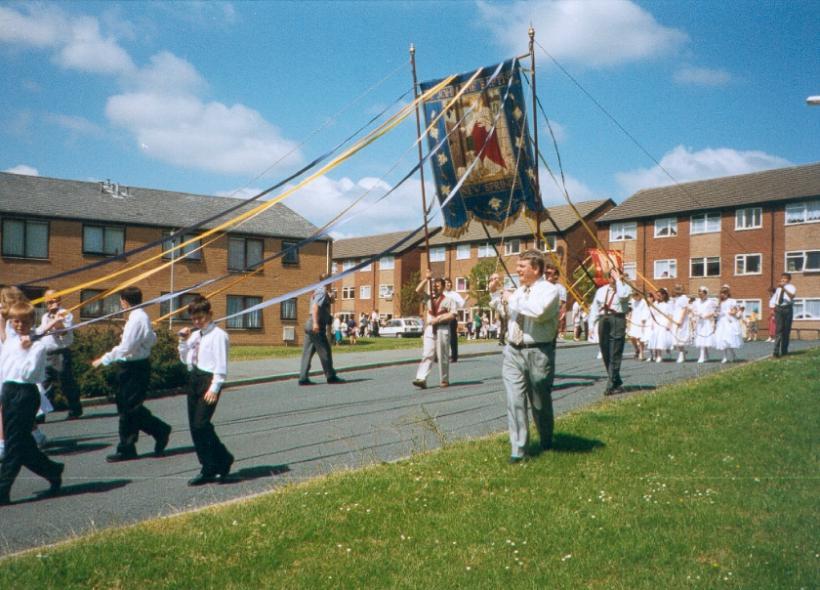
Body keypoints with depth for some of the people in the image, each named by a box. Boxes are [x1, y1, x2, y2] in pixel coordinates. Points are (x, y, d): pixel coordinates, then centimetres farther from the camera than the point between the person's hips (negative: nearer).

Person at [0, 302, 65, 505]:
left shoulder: (37, 345, -9)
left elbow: (28, 373, -17)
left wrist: (26, 350, -22)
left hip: (26, 394, -7)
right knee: (22, 442, 11)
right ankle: (52, 470, 28)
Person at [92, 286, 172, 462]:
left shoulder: (137, 319, -18)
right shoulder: (141, 316, 13)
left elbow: (126, 348, -24)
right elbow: (152, 340, 21)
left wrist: (103, 360, -19)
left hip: (135, 368, -10)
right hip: (133, 366, 10)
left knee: (131, 407, -6)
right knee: (125, 407, 11)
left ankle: (161, 431, 11)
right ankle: (126, 449, 16)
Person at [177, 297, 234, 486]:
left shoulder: (218, 335, -9)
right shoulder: (194, 335, 15)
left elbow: (221, 365, -14)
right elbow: (185, 360, 22)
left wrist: (214, 388, -21)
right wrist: (183, 341, 8)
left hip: (209, 379, -8)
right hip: (194, 379, 8)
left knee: (201, 424, -15)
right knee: (194, 426, 8)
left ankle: (223, 460, -1)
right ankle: (209, 468, 17)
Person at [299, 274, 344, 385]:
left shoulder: (318, 291, 20)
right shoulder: (322, 293, -9)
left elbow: (331, 301, 32)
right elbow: (315, 306, -24)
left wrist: (330, 297, 9)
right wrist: (315, 323, -33)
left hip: (310, 325, 10)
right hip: (317, 326, -10)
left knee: (308, 352, 6)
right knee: (325, 352, -1)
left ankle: (303, 378, 4)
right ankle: (330, 377, 7)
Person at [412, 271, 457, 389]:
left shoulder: (448, 300, -1)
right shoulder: (429, 298, 14)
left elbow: (452, 314, -10)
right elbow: (418, 290, 9)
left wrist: (438, 319, -13)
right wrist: (427, 279, 1)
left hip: (442, 329, -4)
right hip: (430, 328, 4)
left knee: (443, 356, 3)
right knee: (427, 355, -5)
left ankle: (444, 380, 13)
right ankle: (421, 379, -13)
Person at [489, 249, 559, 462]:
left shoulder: (549, 289, -7)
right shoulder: (519, 291, 14)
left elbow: (538, 311, -28)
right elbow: (503, 312, 31)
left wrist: (512, 299, -15)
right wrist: (495, 292, 18)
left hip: (538, 353, -5)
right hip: (513, 351, 5)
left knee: (540, 402, 10)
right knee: (515, 401, -3)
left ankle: (546, 445, 32)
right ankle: (518, 449, 3)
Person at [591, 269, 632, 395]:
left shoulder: (625, 288, 1)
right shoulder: (601, 290, 15)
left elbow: (622, 295, -24)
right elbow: (595, 308, 15)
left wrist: (618, 280, -14)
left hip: (617, 321, -5)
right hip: (603, 321, 5)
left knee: (615, 355, -8)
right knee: (606, 355, 7)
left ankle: (611, 386, -7)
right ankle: (617, 383, 19)